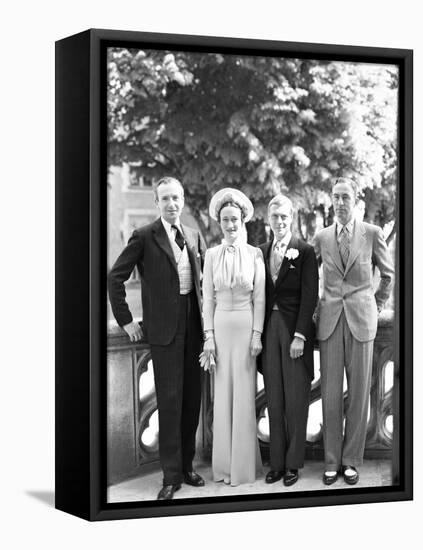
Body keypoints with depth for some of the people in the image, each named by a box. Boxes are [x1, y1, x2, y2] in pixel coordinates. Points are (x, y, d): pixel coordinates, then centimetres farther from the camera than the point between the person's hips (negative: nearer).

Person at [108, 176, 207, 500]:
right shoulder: (144, 237, -4)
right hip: (164, 327, -5)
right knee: (170, 400, -5)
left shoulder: (195, 237, 11)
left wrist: (207, 313, 11)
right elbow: (116, 278, -3)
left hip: (194, 324, 5)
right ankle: (171, 475, 2)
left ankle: (187, 464, 20)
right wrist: (125, 320, -4)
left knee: (192, 398, 9)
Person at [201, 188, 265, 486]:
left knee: (244, 394, 2)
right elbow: (208, 298, 4)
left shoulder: (254, 254, -1)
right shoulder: (212, 255, 4)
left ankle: (244, 464, 11)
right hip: (221, 325, 2)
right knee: (223, 394, 5)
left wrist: (257, 334, -7)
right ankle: (224, 464, 13)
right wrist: (209, 335, -1)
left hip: (246, 326, -2)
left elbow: (259, 298, -1)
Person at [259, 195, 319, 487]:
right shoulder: (262, 251, 10)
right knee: (274, 399, 7)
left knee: (296, 398, 1)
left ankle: (293, 463, 10)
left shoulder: (305, 251, -3)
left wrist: (300, 335, -13)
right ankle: (277, 462, 13)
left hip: (295, 329, -4)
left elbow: (310, 296, -7)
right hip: (269, 329, 4)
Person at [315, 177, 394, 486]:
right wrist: (315, 309, 11)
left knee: (359, 391, 2)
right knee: (331, 393, 1)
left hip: (361, 320, -1)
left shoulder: (372, 234, 2)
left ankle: (351, 460, 11)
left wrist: (376, 307, 12)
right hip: (330, 320, 1)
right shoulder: (322, 238, 7)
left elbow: (388, 275, 13)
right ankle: (332, 461, 10)